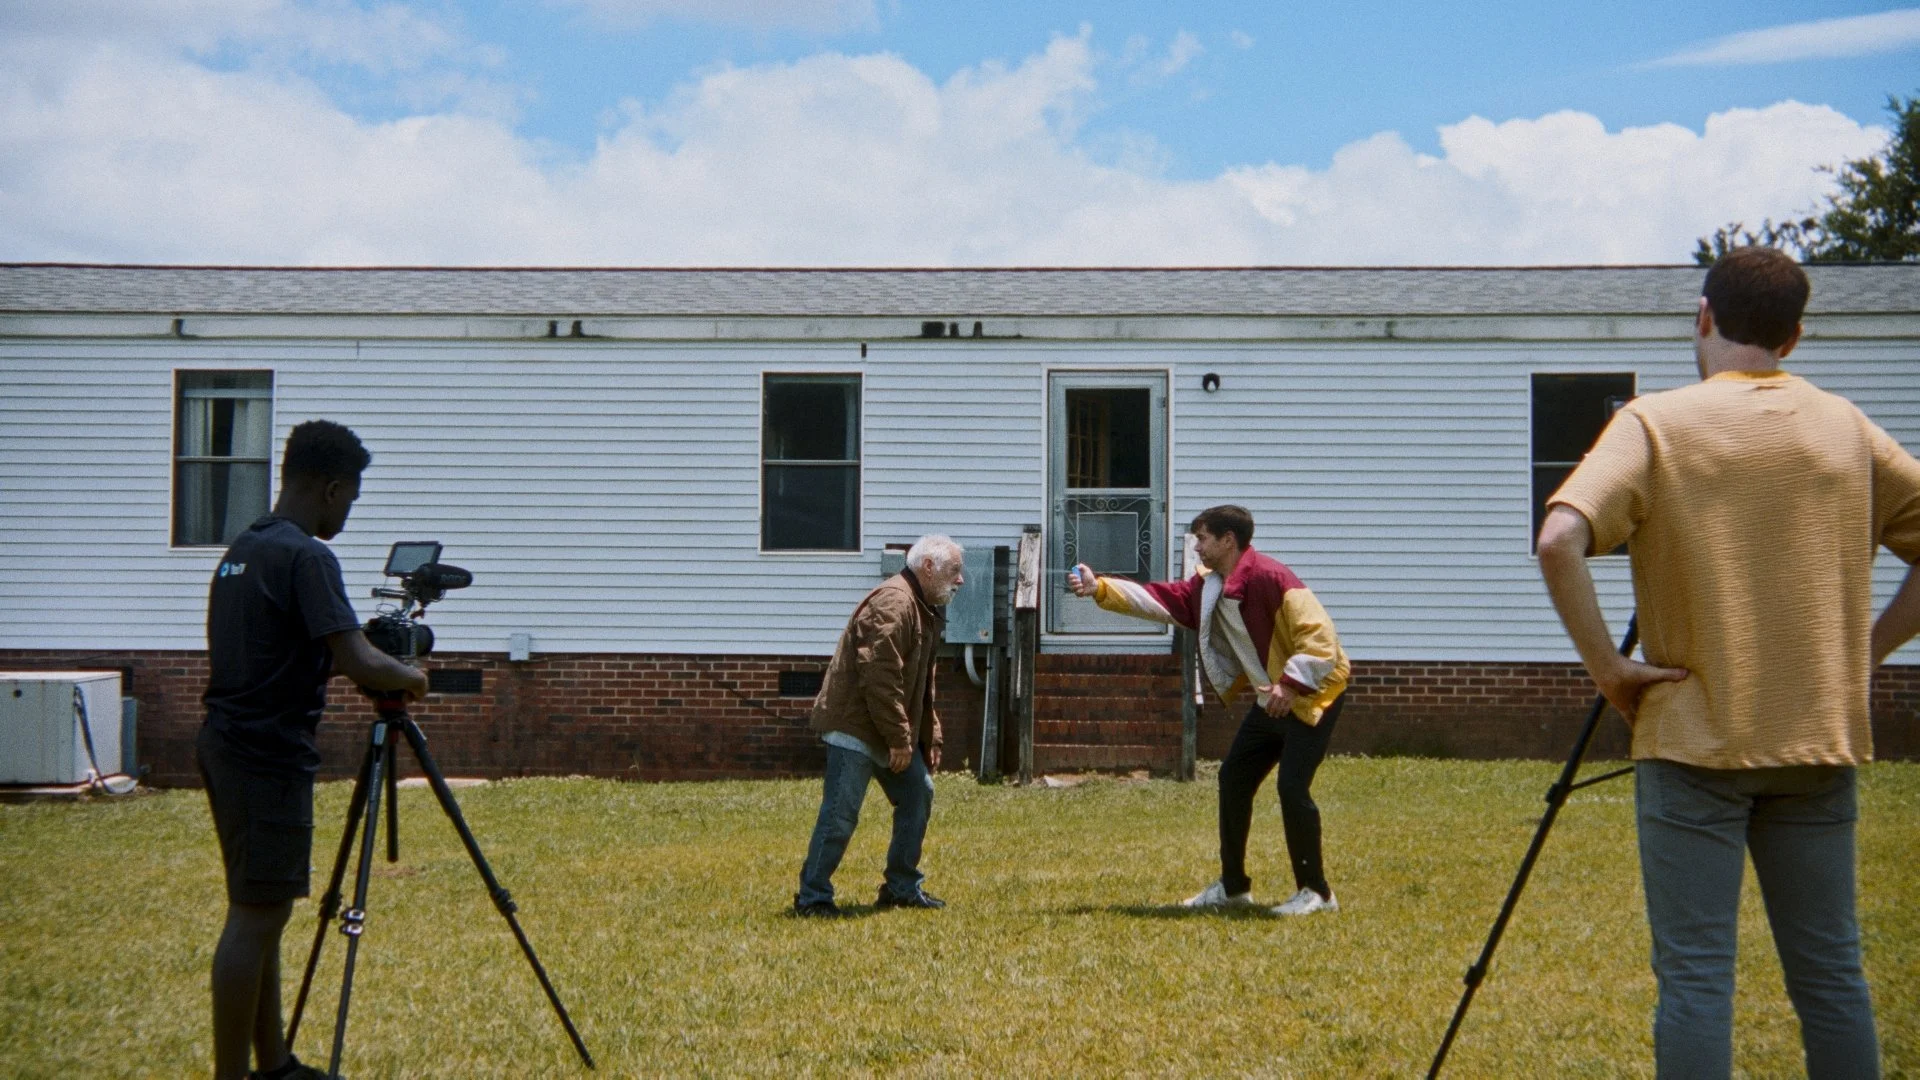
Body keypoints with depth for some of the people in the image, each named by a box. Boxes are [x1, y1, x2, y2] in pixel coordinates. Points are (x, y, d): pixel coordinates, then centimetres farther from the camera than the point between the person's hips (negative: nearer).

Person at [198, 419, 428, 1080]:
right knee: (256, 918, -7)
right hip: (268, 759, -10)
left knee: (259, 915, 14)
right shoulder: (305, 557, -15)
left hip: (229, 746, 10)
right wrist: (411, 677, -2)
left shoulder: (241, 550, 14)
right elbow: (359, 663, -22)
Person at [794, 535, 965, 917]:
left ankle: (902, 887, 22)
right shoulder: (893, 604, -19)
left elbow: (921, 685, 26)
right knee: (840, 815, -9)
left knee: (918, 795, 13)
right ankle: (812, 897, -2)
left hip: (891, 733, 11)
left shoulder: (924, 610, 17)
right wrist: (899, 739, -23)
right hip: (855, 726, -11)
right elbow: (881, 678, -26)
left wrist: (930, 737, 20)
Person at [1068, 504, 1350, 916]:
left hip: (1312, 692, -10)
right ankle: (1233, 887, 21)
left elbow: (1318, 632, -26)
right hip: (1272, 699, 10)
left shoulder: (1269, 577, -23)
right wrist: (1100, 588, -3)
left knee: (1292, 787, -16)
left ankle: (1315, 892, -3)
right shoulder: (1209, 587, 6)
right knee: (1234, 778, 10)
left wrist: (1291, 683, -32)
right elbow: (1159, 599, 5)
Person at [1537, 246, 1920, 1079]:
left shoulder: (1657, 425, -7)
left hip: (1695, 738, -4)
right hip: (1819, 737, 4)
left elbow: (1560, 541, -20)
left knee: (1695, 974, -1)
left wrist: (1608, 667, -12)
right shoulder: (1844, 427, 7)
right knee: (1830, 972, 11)